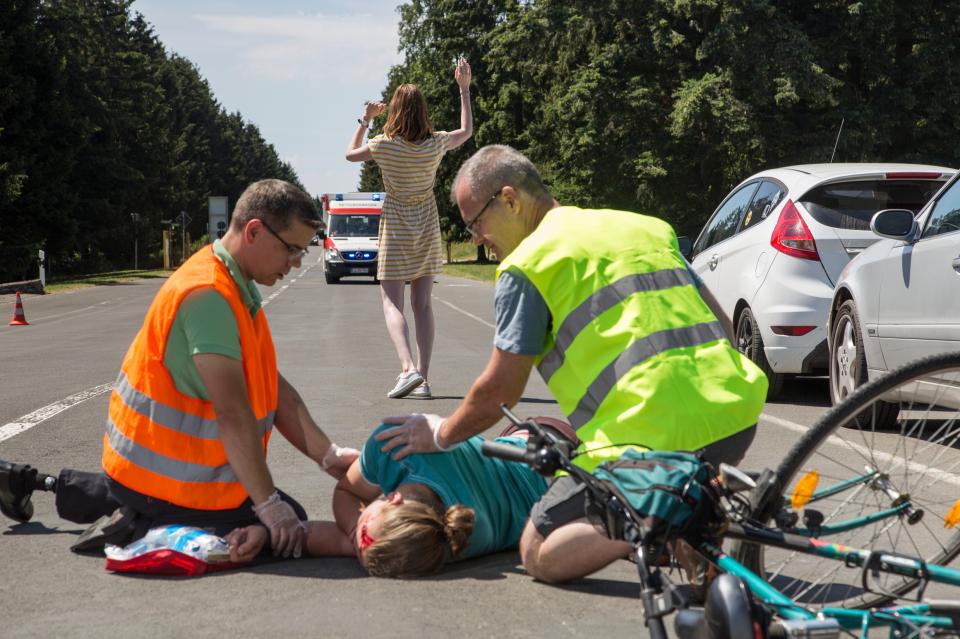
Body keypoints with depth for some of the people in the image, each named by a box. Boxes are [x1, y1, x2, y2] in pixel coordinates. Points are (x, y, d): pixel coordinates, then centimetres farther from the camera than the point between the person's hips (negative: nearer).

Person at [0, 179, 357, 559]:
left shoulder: (236, 291, 8)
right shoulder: (209, 295, -24)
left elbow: (273, 388, 7)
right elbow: (232, 411, -26)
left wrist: (329, 456, -1)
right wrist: (268, 505, -24)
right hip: (166, 471, -9)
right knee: (287, 529, -7)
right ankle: (142, 527, -8)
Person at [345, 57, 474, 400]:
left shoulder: (384, 144, -14)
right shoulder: (436, 143, -7)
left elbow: (350, 153, 6)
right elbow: (467, 130, 14)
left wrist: (365, 119, 14)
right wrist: (465, 89, 18)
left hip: (395, 225, -3)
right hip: (427, 226, 3)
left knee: (392, 303, -2)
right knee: (423, 304, 7)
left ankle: (408, 368, -23)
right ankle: (422, 377, 4)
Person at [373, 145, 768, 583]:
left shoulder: (526, 265, 1)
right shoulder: (647, 227, 21)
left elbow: (499, 391, 5)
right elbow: (722, 327, 21)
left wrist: (441, 436, 23)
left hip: (651, 437, -7)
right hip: (739, 417, 7)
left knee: (540, 555, 9)